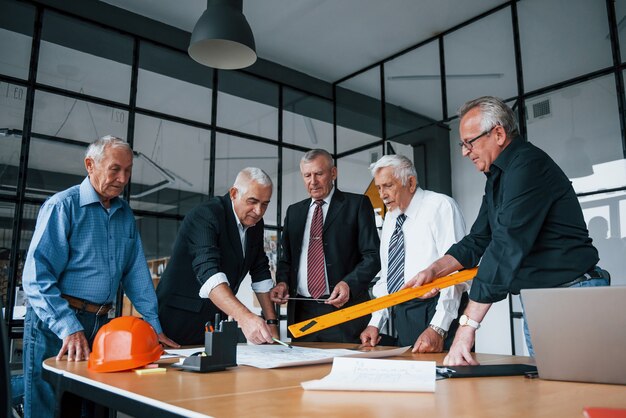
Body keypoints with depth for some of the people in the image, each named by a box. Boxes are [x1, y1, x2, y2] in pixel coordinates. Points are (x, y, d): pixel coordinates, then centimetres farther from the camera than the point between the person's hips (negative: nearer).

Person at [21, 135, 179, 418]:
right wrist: (69, 328, -24)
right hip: (54, 325, -6)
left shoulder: (125, 214, 10)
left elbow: (136, 274, 11)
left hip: (100, 323, 6)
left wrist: (154, 326, 6)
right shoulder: (62, 206, -9)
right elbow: (36, 278, -16)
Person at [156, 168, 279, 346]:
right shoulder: (204, 215, -20)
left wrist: (271, 323, 3)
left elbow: (260, 273, 10)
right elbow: (207, 271, -34)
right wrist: (244, 317, -46)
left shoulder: (255, 223, 3)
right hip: (180, 321, -6)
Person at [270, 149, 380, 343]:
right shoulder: (294, 211, 17)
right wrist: (282, 282, 0)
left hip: (344, 309, -4)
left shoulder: (358, 204, 2)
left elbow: (372, 255, -4)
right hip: (302, 312, 4)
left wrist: (349, 284, -19)